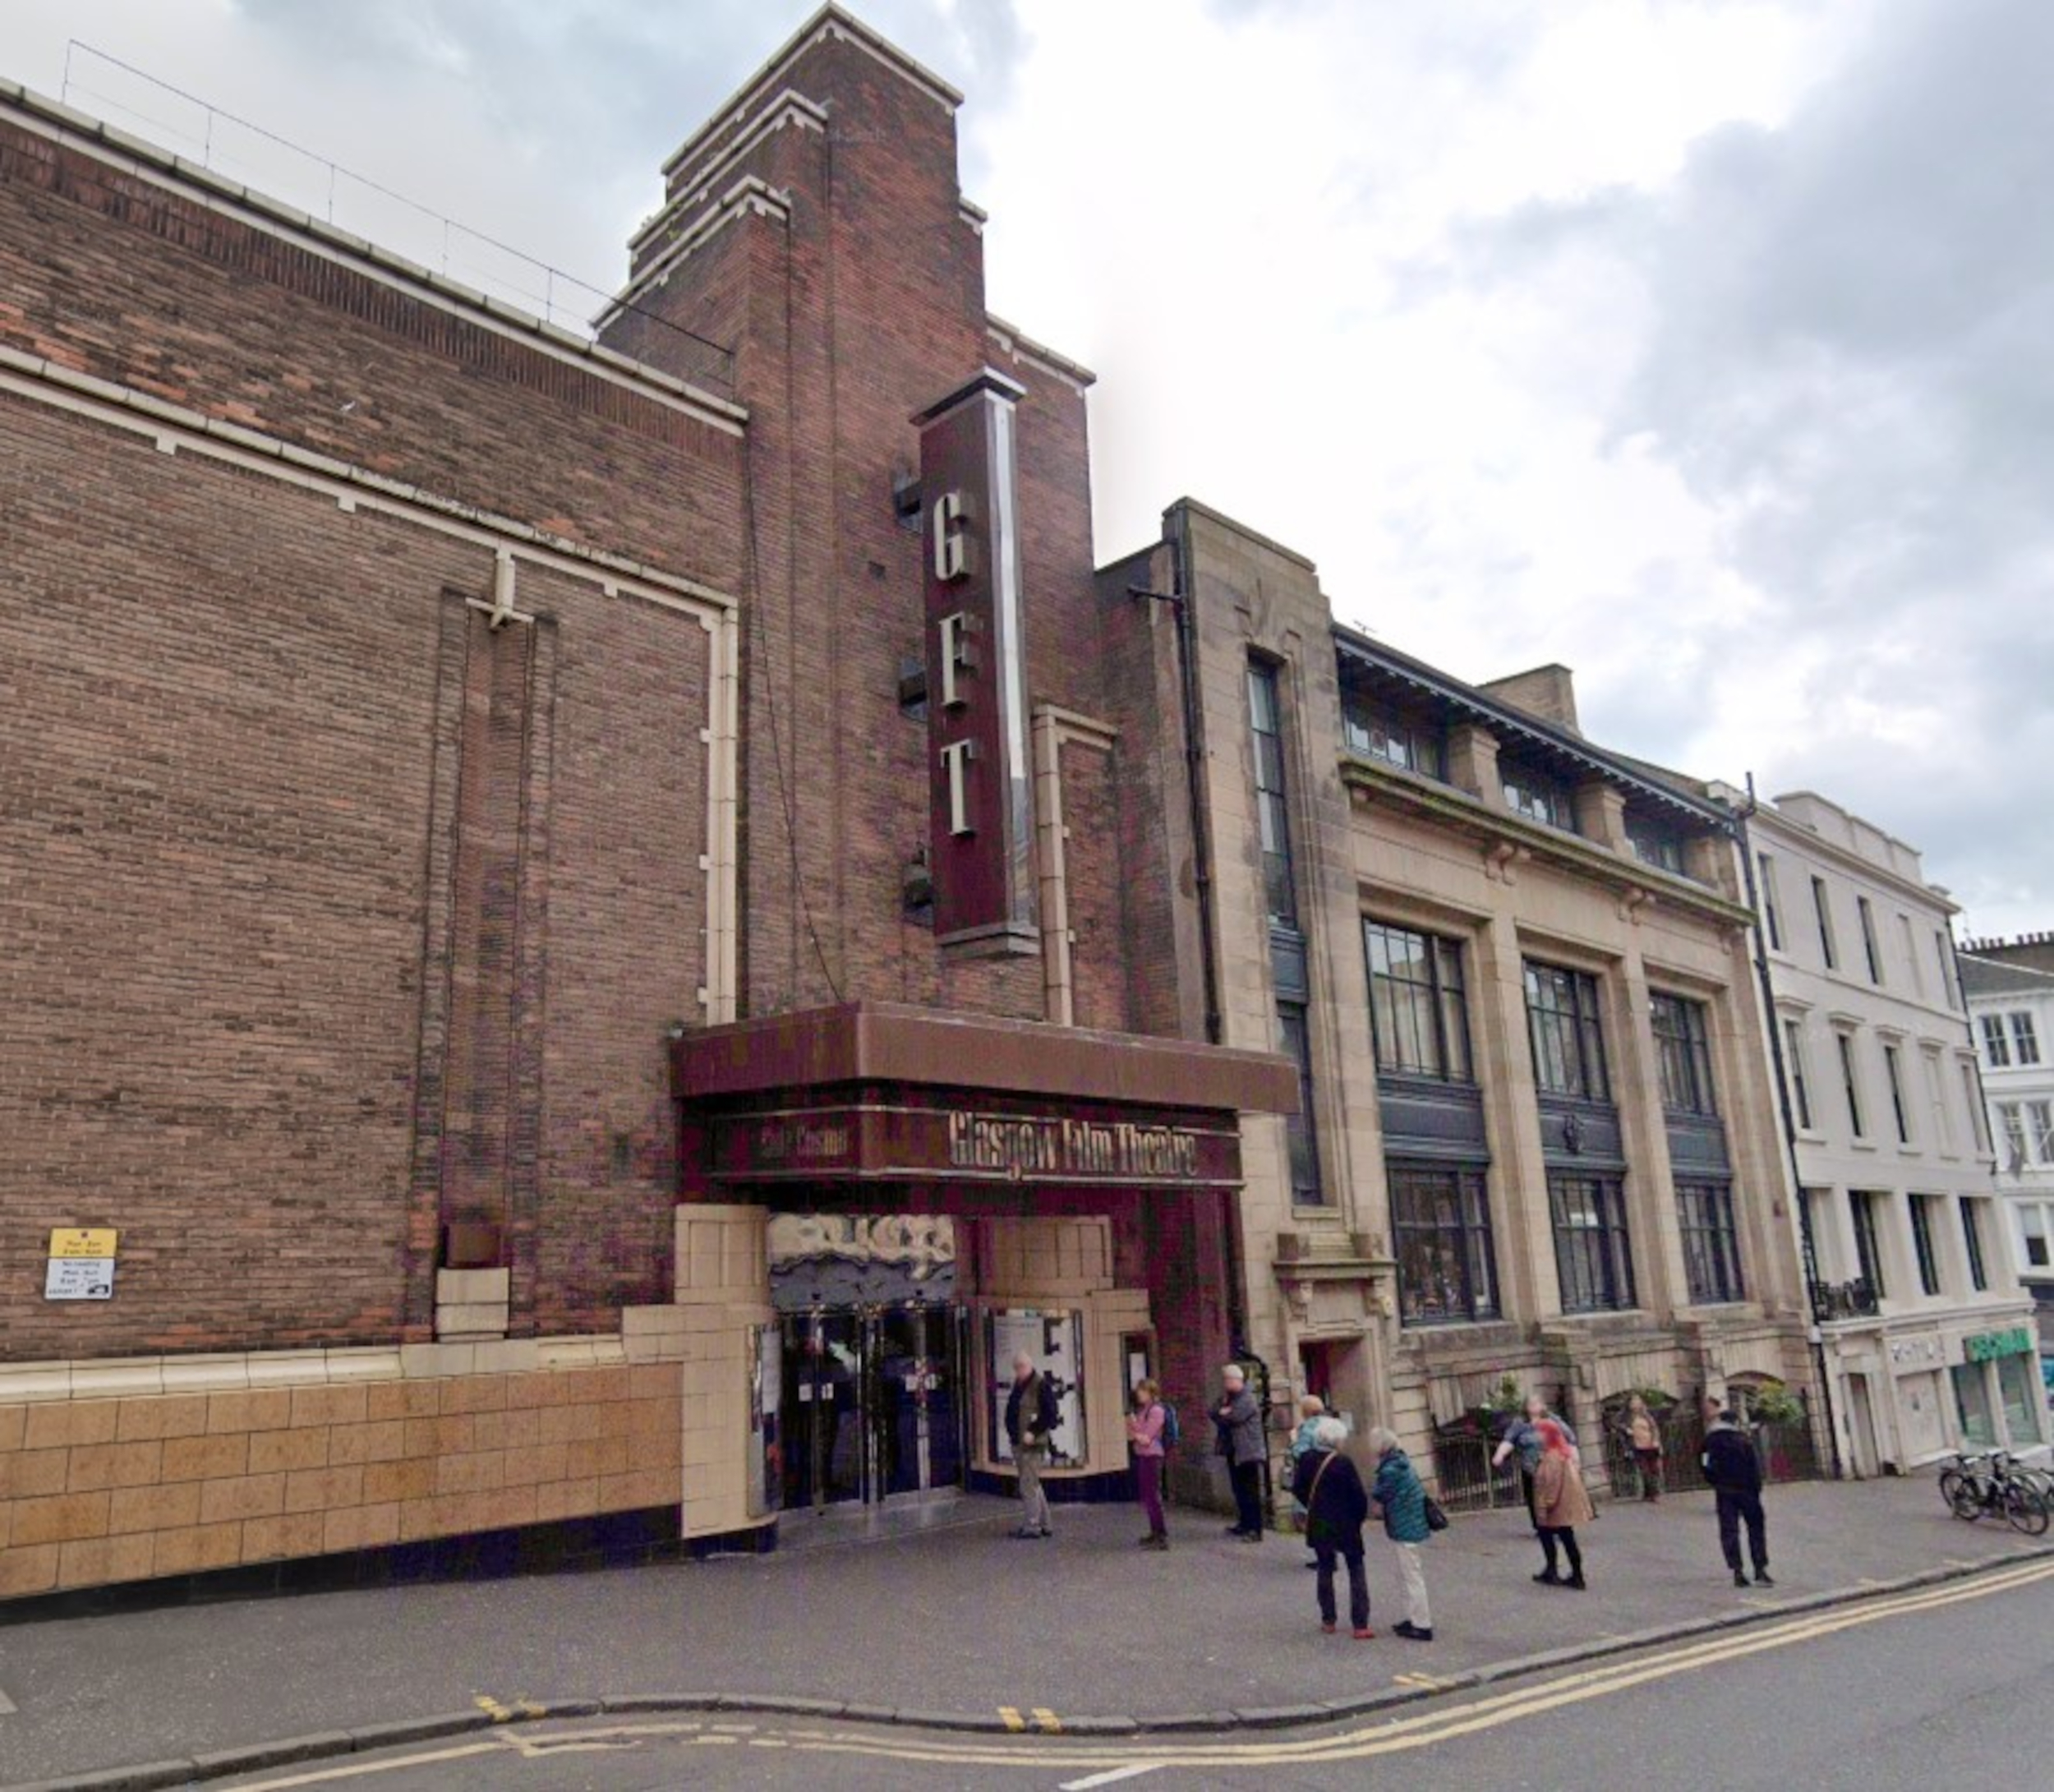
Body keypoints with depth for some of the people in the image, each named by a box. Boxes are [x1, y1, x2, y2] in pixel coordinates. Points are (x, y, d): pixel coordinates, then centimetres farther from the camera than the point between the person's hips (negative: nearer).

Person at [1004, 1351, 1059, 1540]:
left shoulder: (1042, 1385, -11)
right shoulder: (1018, 1384, 14)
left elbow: (1049, 1415, -15)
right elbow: (1010, 1410, 22)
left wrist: (1032, 1432, -18)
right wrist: (1010, 1431, 11)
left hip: (1033, 1444, -9)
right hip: (1018, 1443, 9)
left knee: (1029, 1485, -8)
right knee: (1033, 1484, 15)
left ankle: (1031, 1526, -2)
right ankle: (1043, 1524, 24)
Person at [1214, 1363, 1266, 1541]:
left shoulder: (1247, 1400, -13)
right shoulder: (1229, 1399, 15)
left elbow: (1232, 1418, -22)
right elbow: (1215, 1414, 7)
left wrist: (1222, 1413, -3)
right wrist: (1224, 1411, -12)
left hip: (1248, 1452, -9)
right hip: (1233, 1451, 9)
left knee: (1251, 1493, -7)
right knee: (1240, 1492, 15)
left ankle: (1255, 1530, -6)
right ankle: (1245, 1524, 25)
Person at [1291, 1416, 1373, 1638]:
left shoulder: (1306, 1459, -6)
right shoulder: (1343, 1464, -20)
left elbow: (1297, 1489, 3)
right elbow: (1359, 1496, -15)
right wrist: (1359, 1518, 2)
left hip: (1318, 1525, 4)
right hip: (1345, 1526, -4)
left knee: (1325, 1568, 18)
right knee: (1356, 1571, 8)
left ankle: (1328, 1620, 21)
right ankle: (1360, 1624, 5)